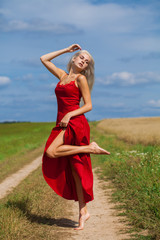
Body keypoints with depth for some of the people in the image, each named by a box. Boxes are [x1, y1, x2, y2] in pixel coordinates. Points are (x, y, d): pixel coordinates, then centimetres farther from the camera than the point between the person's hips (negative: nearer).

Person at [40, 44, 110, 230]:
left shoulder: (81, 78, 0)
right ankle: (83, 211, 7)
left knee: (51, 152, -25)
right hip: (62, 124, 6)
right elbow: (44, 59, 26)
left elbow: (88, 105, -4)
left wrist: (69, 114, -16)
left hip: (75, 123, -6)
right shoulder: (62, 75, 18)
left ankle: (90, 148, -11)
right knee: (74, 169, 4)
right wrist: (66, 50, 23)